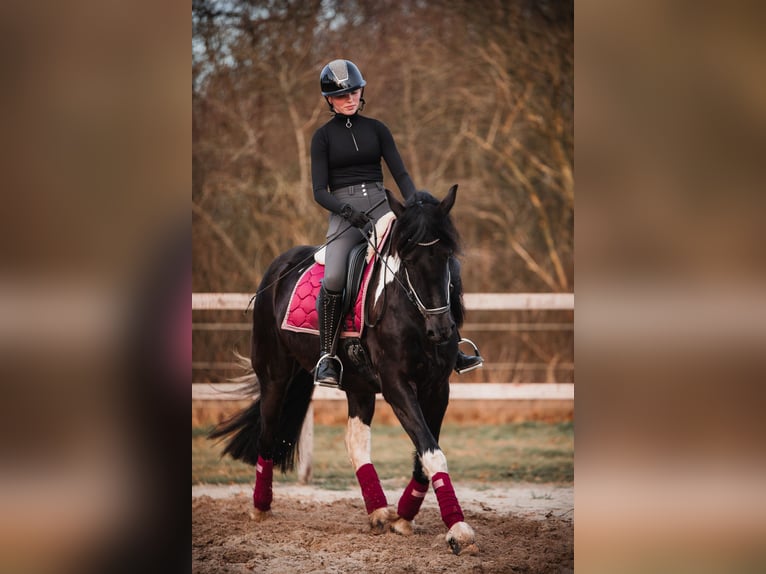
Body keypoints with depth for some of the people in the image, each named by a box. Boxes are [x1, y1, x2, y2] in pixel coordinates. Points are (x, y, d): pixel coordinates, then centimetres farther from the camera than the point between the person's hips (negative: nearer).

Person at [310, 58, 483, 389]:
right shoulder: (323, 137, 5)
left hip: (380, 206, 3)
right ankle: (327, 358, -13)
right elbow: (319, 191, -2)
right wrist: (348, 211, -18)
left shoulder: (376, 129, 12)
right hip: (343, 213, -3)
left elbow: (401, 175, 8)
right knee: (333, 281, -27)